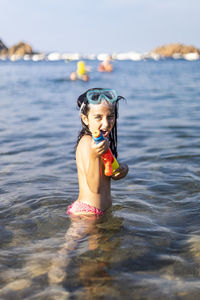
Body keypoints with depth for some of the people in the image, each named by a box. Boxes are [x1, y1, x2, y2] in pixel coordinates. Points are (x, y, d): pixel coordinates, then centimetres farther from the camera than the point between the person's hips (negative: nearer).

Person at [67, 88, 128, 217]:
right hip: (86, 212, -9)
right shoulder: (87, 142, -22)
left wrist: (122, 169, -7)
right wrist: (94, 156, -40)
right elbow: (94, 187, -26)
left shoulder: (105, 140, 7)